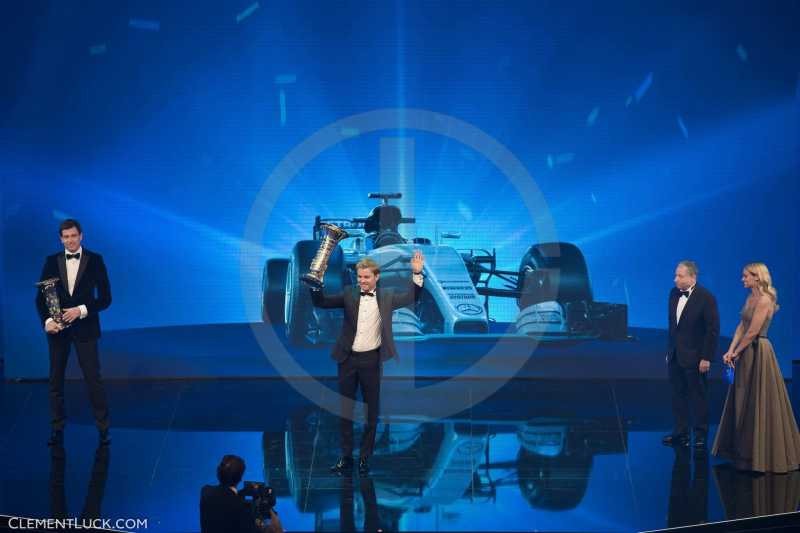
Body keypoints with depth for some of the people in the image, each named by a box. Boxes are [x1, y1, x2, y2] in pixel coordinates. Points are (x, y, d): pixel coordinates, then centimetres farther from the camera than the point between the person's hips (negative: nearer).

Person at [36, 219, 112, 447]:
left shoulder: (95, 260, -1)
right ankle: (57, 428, 16)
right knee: (56, 380, 7)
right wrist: (47, 320, -11)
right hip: (57, 328, 3)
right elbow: (41, 296, 5)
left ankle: (103, 428, 6)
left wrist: (82, 310, -15)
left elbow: (105, 297, -2)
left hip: (84, 328, -2)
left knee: (93, 379, -3)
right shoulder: (52, 261, 5)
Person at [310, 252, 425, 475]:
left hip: (371, 359, -1)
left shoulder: (387, 296, 3)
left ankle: (365, 457, 16)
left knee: (371, 411, 6)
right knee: (345, 409, 7)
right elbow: (321, 302, 1)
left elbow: (411, 298, -7)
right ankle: (346, 457, 16)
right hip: (348, 359, 1)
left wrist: (417, 274, -19)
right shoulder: (349, 295, 5)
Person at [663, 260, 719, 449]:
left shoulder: (706, 297, -14)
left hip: (695, 357, -6)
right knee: (678, 396, 11)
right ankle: (680, 434, 20)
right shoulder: (674, 293, 5)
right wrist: (670, 350, 12)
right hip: (675, 356, 6)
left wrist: (706, 358, -15)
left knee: (698, 397, 4)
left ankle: (701, 436, 12)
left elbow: (713, 329, -13)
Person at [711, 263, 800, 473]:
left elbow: (752, 332, -19)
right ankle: (744, 449, 23)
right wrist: (730, 351, -2)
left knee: (759, 403, -2)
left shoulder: (764, 300, -17)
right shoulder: (751, 298, 11)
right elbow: (741, 327, 8)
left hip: (758, 353, -9)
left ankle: (763, 454, 7)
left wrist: (736, 353, -9)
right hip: (747, 353, 9)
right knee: (744, 403, 14)